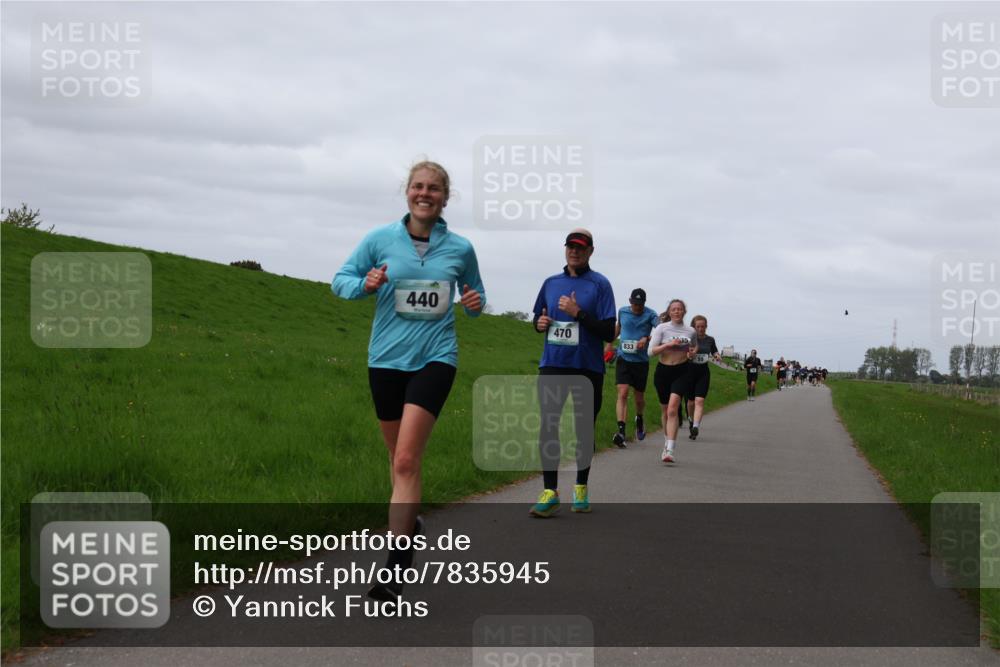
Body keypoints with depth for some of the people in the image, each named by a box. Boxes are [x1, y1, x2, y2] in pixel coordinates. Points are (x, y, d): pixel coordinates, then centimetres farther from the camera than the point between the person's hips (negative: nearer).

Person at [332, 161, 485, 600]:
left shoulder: (460, 248, 2)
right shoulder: (381, 239, 0)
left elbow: (474, 293, 17)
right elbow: (341, 280, 5)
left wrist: (476, 303, -6)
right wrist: (366, 285, -16)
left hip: (435, 358, -2)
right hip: (386, 359, 2)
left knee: (406, 461, -15)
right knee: (398, 456, 16)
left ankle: (395, 570, -17)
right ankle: (409, 521, 44)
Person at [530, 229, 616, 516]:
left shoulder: (600, 284, -2)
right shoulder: (551, 283, 12)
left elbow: (609, 332, -8)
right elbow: (538, 318, 23)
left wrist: (578, 313, -17)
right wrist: (540, 323, 0)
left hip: (588, 368, -3)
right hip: (552, 365, 3)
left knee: (584, 428, 8)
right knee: (548, 425, -8)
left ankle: (581, 488, 23)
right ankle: (550, 492, -6)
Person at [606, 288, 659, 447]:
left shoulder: (650, 315, -5)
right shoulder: (622, 311, 5)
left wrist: (647, 338, -35)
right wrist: (610, 343, 32)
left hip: (641, 361, -1)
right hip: (623, 358, 1)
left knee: (639, 397, 11)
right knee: (622, 393, -16)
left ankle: (639, 419, 44)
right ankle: (621, 430, -25)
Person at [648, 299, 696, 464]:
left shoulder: (691, 332, 7)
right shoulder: (662, 328, -1)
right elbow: (651, 351, -8)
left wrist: (691, 353, 1)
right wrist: (668, 344, -21)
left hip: (681, 372, -1)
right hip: (663, 371, 1)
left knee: (672, 409, -18)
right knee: (666, 411, 12)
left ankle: (669, 450, -23)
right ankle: (667, 443, 35)